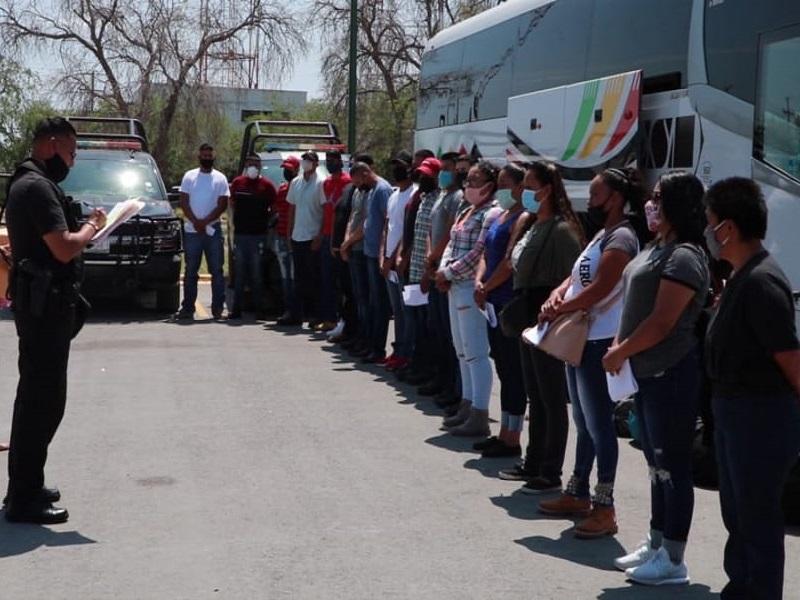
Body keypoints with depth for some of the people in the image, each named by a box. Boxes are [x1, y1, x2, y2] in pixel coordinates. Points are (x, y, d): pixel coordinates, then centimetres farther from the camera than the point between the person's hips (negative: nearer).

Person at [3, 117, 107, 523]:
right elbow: (64, 249, -23)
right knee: (44, 399, -7)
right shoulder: (38, 187, -17)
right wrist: (92, 227, -7)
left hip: (38, 301, 11)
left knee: (36, 394, 17)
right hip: (45, 302, -11)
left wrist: (84, 227, 8)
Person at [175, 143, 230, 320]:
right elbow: (184, 202, 2)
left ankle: (217, 308, 4)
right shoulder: (189, 176, 7)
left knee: (217, 271, 0)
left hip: (213, 230, 0)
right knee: (190, 271, 3)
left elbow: (222, 205, -2)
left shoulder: (220, 178, 5)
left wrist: (205, 222, -12)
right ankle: (187, 308, 6)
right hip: (191, 231, 1)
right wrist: (196, 222, -10)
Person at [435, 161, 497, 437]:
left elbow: (479, 253, -21)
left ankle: (479, 417, -1)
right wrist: (443, 270, 0)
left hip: (472, 288, -10)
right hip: (456, 287, 10)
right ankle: (468, 406, 27)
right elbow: (452, 244, 18)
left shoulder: (491, 214, -15)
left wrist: (449, 273, -14)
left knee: (475, 352, -6)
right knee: (462, 351, 17)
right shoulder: (465, 213, 16)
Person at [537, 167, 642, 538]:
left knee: (599, 425, -6)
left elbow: (599, 289, -23)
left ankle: (604, 509, -2)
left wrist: (558, 311, -14)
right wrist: (557, 296, -5)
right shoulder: (601, 235, 18)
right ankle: (578, 494, 29)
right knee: (584, 423, 18)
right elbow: (575, 278, 16)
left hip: (599, 343, -10)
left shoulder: (621, 237, -14)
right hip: (579, 339, 10)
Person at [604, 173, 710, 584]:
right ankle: (655, 545, 29)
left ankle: (673, 560, 5)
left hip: (671, 374, -10)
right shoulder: (658, 248, 15)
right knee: (656, 462, 18)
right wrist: (620, 346, 8)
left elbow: (662, 322, -22)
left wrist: (620, 352, -12)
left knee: (672, 465, -3)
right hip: (648, 371, 10)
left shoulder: (684, 257, -17)